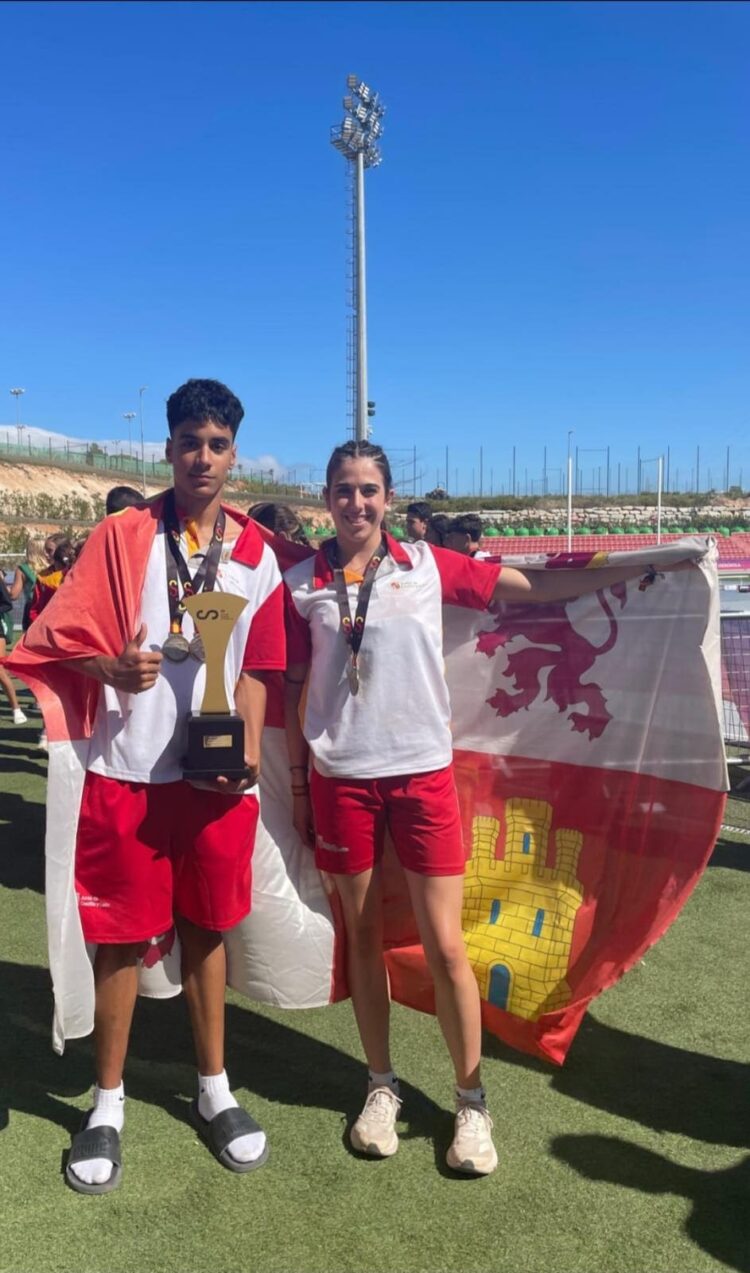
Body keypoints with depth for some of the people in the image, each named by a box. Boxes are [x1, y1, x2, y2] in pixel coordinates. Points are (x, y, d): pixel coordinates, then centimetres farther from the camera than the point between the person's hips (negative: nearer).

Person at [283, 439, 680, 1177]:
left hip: (422, 773, 0)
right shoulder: (301, 584, 1)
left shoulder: (428, 566, 0)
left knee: (444, 945, 2)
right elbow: (291, 690, 5)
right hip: (340, 778, 1)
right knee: (363, 935, 12)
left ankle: (471, 1101, 22)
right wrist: (295, 786, 5)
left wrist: (633, 569, -1)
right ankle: (381, 1087, 31)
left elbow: (533, 587, 2)